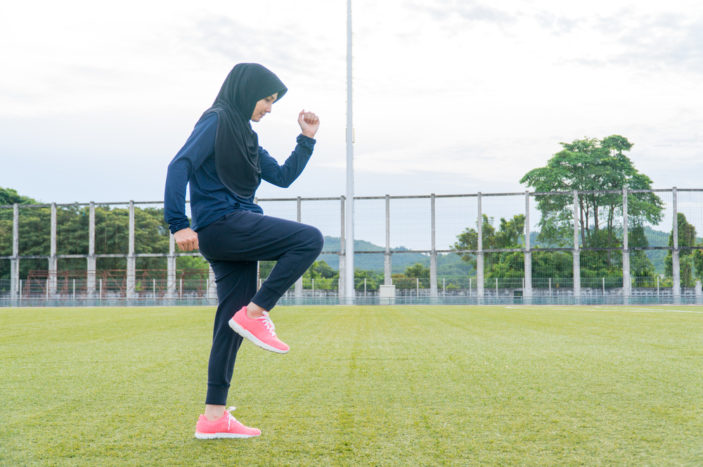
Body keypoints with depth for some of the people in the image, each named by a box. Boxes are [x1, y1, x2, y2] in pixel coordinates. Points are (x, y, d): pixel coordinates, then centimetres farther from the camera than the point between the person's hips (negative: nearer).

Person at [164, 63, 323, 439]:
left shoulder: (245, 136, 22)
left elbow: (283, 176, 25)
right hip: (222, 224, -9)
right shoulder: (216, 121, -4)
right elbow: (180, 166, -15)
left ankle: (214, 417, 9)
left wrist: (307, 139, 16)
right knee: (309, 239, -16)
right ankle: (255, 314, -12)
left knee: (233, 325, 6)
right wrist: (178, 224, -22)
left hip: (237, 232, 9)